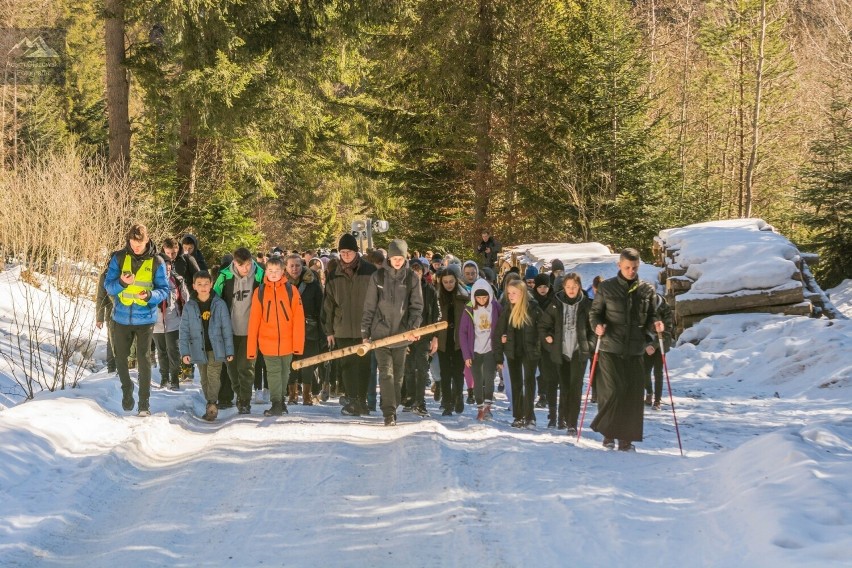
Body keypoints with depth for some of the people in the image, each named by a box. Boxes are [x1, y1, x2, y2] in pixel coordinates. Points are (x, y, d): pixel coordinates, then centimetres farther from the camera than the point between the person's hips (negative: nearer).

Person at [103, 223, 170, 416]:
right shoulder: (118, 258, -3)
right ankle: (127, 390, 36)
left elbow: (164, 290, -3)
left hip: (145, 319, -2)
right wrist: (121, 282, -25)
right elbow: (108, 286, -4)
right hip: (121, 318, 2)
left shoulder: (156, 261, -5)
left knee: (144, 360, -4)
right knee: (120, 358, 12)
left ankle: (144, 403, 2)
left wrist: (150, 295, -24)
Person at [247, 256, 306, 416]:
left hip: (287, 343, 1)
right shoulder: (259, 292, -1)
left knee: (284, 373, 14)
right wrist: (252, 348, -4)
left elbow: (298, 318, -4)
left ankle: (280, 401, 29)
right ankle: (276, 404, 1)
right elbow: (254, 320, -1)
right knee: (273, 373, -2)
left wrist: (298, 343, -8)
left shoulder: (291, 290, -3)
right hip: (268, 343, -1)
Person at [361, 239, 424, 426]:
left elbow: (416, 306, 2)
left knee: (398, 375, 9)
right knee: (386, 373, -11)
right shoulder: (378, 277, 0)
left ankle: (392, 410, 22)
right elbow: (369, 307, 4)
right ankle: (389, 413, -14)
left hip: (401, 334, 2)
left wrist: (413, 327, -14)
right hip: (380, 333, -1)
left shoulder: (411, 278, 2)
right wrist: (365, 333, 3)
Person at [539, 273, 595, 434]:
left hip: (579, 352, -2)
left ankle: (572, 424, -8)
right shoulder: (556, 304, 2)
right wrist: (548, 338, -1)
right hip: (560, 352, 2)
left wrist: (590, 344, -5)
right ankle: (563, 418, 22)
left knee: (575, 387, -7)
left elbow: (594, 327, 5)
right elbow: (543, 325, 10)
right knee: (564, 387, 8)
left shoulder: (586, 305, 0)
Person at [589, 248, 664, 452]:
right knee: (613, 391, -10)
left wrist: (655, 324, -9)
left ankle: (626, 439, 11)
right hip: (610, 349, -3)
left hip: (635, 351, 3)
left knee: (633, 396, 1)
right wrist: (597, 325, -14)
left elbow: (650, 317, 13)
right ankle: (608, 433, 9)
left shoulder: (647, 290, 8)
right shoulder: (606, 288, 2)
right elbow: (594, 312, 7)